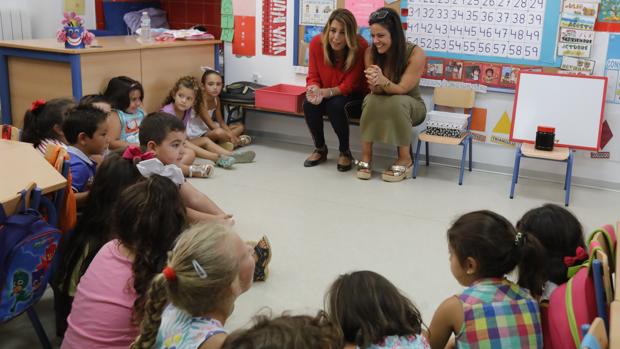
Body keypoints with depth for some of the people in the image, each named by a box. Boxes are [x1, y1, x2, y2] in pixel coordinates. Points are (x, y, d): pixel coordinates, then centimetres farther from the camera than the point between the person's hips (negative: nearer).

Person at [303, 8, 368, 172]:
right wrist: (314, 90, -32)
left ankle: (345, 151, -8)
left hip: (353, 95, -3)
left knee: (336, 105, -33)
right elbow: (313, 76, -7)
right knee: (309, 105, -26)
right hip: (326, 94, 3)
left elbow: (349, 85, -21)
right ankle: (320, 149, 0)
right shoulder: (317, 43, -17)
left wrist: (324, 92, -36)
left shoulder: (360, 46, -26)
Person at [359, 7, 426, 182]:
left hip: (411, 106, -2)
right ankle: (366, 156, -21)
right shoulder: (371, 53, -12)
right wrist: (375, 83, -40)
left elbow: (401, 89, -23)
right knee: (371, 100, -32)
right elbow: (377, 91, -13)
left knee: (397, 102, -36)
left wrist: (382, 80, -45)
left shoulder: (416, 53, -23)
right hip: (382, 104, 3)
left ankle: (406, 160, -22)